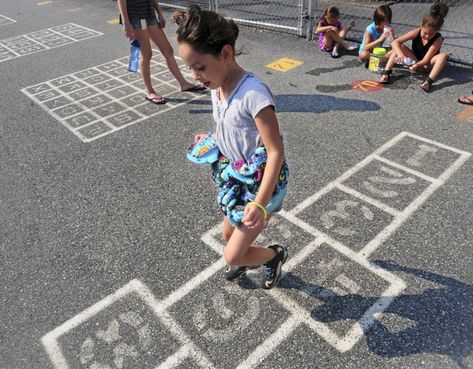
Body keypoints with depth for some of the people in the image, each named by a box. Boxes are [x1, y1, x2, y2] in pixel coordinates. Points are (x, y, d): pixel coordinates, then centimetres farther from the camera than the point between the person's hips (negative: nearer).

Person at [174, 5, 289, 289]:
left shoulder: (253, 93, -29)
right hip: (236, 179, 8)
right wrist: (211, 139, -1)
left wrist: (260, 203, -36)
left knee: (233, 255, -2)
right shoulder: (217, 87, -4)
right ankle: (246, 259, 59)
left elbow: (276, 152, -29)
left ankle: (275, 255, 30)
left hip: (262, 184, -7)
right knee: (229, 236, 24)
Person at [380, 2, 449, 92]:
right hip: (415, 60, 2)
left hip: (427, 64, -2)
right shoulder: (416, 32, -20)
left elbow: (426, 60, -28)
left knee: (444, 55, -32)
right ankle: (386, 73, -31)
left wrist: (417, 65, -50)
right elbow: (395, 42, -27)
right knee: (399, 47, -20)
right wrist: (400, 53, -45)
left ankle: (429, 81, -47)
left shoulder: (438, 39, -23)